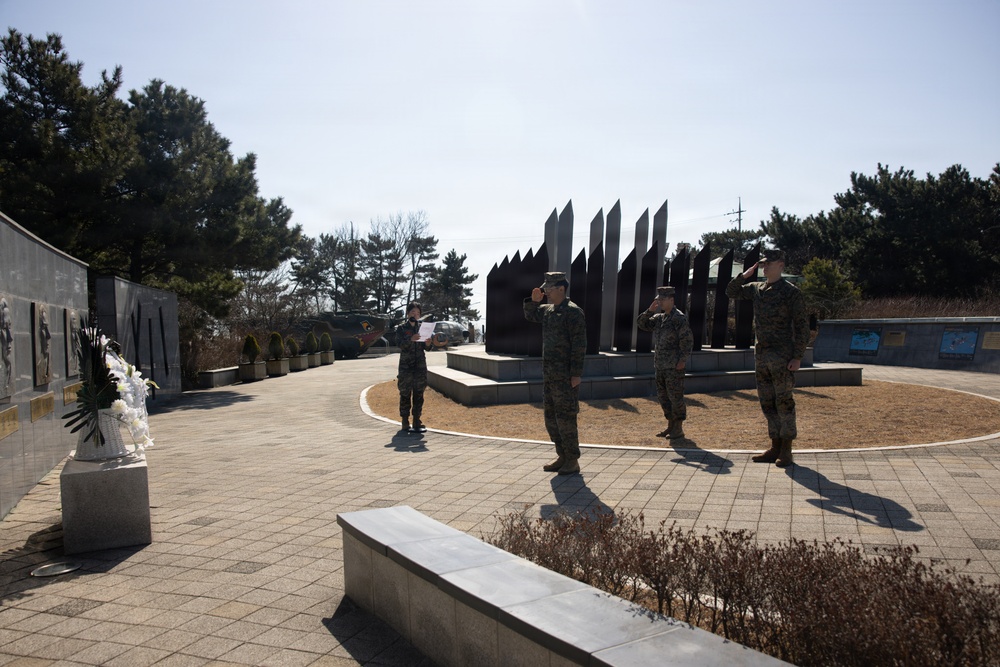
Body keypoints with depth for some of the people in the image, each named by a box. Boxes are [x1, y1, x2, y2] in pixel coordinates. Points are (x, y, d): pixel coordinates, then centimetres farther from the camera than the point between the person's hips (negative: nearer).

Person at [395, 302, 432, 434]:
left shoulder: (422, 327, 11)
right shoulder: (402, 328, 0)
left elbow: (426, 348, 9)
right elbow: (400, 344, -13)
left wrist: (427, 344, -13)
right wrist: (411, 340, -31)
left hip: (420, 366, 4)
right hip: (406, 366, -4)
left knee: (419, 394, 6)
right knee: (405, 394, -1)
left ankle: (417, 421, 14)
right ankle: (405, 422, 6)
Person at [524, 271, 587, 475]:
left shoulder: (573, 311, -13)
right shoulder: (548, 310, 13)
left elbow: (579, 345, -17)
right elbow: (530, 316, 31)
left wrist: (576, 374, -20)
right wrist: (534, 300, 9)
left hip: (565, 376, -9)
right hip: (549, 374, 9)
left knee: (565, 419, -5)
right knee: (551, 418, 14)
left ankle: (573, 461, 6)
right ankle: (562, 457, 24)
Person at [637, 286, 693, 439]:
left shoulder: (679, 318, -11)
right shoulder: (659, 318, 13)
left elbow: (688, 340, -15)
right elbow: (641, 324, 14)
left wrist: (683, 360, -18)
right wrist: (650, 310, 1)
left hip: (674, 366, -8)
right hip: (660, 365, 8)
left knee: (675, 397, -2)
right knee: (663, 396, 13)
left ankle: (678, 429, 7)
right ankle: (670, 425, 24)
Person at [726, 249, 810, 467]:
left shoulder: (791, 292, -7)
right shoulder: (757, 289, 12)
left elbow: (802, 325, -9)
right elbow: (731, 292, 22)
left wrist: (798, 357, -15)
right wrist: (744, 276, 5)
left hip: (782, 355, -7)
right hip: (761, 354, 7)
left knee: (784, 401, -2)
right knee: (767, 402, 10)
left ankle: (786, 450, 6)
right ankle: (775, 447, 19)